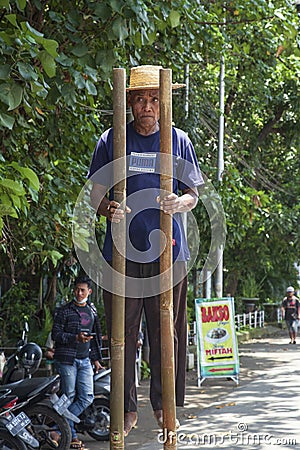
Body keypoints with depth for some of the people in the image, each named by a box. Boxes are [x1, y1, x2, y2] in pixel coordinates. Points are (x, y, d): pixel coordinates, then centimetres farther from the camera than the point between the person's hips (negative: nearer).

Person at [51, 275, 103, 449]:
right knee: (69, 397, -3)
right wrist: (76, 338, -19)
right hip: (67, 359, -5)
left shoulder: (92, 311, 16)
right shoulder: (64, 311, -1)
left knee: (87, 397, -5)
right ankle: (71, 436, 4)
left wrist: (96, 358, 17)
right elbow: (55, 334, -7)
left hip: (85, 360, 5)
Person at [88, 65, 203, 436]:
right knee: (123, 333, -1)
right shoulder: (112, 140, 8)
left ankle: (164, 405, 14)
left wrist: (180, 203, -11)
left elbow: (193, 194, 13)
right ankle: (127, 409, 8)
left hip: (168, 251, 1)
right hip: (121, 251, 0)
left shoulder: (178, 140, 10)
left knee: (166, 332, 2)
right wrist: (109, 208, -14)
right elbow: (96, 194, 9)